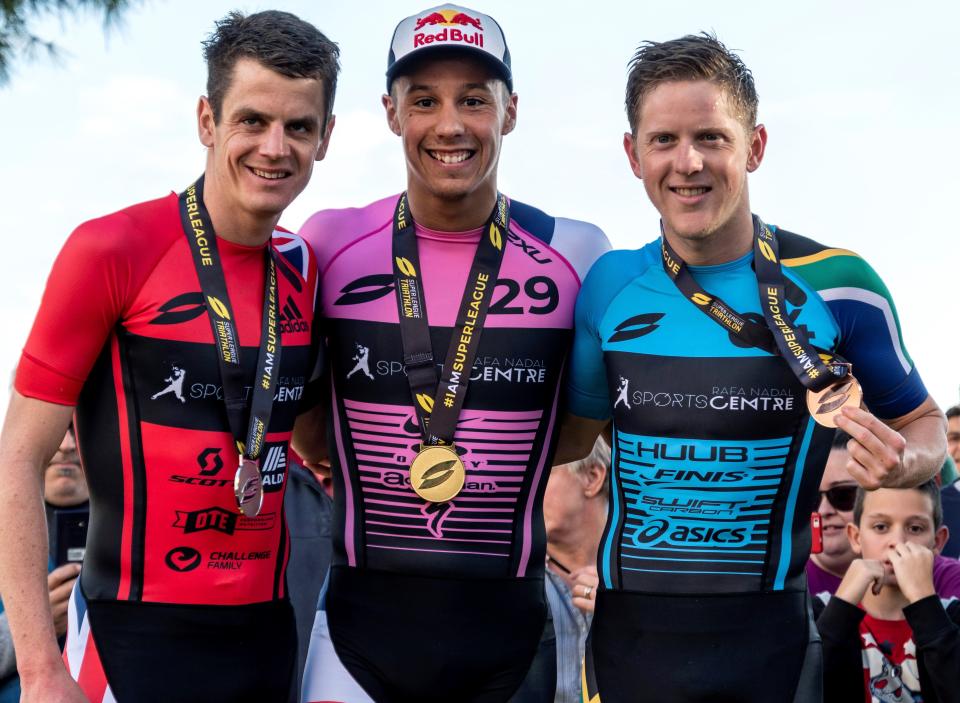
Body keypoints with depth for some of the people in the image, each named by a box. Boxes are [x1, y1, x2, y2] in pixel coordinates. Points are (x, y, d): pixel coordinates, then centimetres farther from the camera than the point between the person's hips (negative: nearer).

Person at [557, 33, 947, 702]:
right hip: (630, 630, 2)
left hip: (768, 639, -2)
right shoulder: (609, 287, 0)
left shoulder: (837, 287, -7)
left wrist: (901, 462, -17)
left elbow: (922, 420, 6)